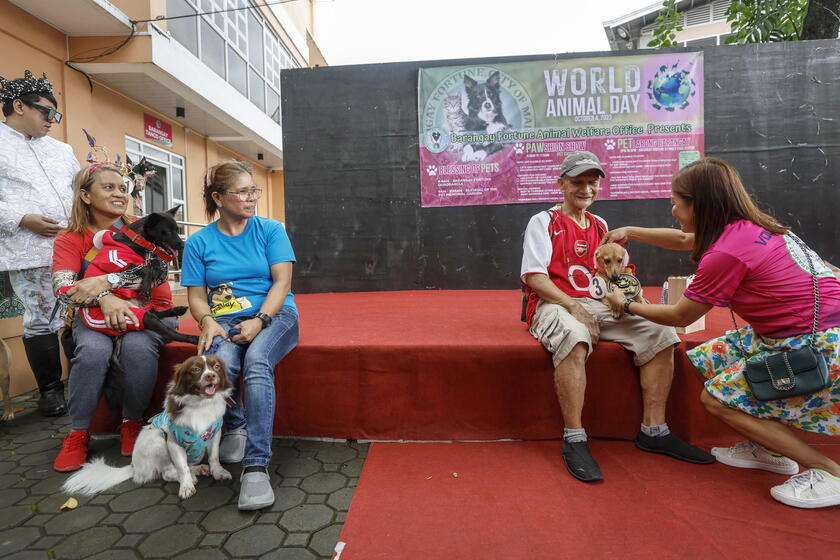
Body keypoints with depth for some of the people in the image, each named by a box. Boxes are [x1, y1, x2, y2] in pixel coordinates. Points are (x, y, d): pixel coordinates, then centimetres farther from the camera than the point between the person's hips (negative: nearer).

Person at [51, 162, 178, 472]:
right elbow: (62, 287, -12)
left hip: (149, 310, -1)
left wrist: (106, 281, -26)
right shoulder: (70, 240, 2)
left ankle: (132, 424, -9)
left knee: (138, 347, -31)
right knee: (93, 350, -30)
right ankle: (78, 433, -10)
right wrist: (104, 299, -32)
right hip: (95, 316, 1)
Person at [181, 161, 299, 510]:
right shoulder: (199, 242, 8)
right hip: (225, 320, 2)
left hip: (274, 315, -1)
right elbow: (196, 296, 7)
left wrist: (259, 320, -18)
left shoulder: (271, 230, 4)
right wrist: (208, 321, -14)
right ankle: (235, 426, 1)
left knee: (257, 362, -33)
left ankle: (256, 465, -29)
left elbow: (281, 282, -4)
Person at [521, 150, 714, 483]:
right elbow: (534, 277, -9)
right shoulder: (544, 222, 3)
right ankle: (574, 440, -28)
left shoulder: (600, 226, 21)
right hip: (554, 304, -6)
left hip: (599, 305, 6)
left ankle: (654, 430, -2)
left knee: (661, 334, -12)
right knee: (574, 337, -38)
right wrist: (574, 308, -19)